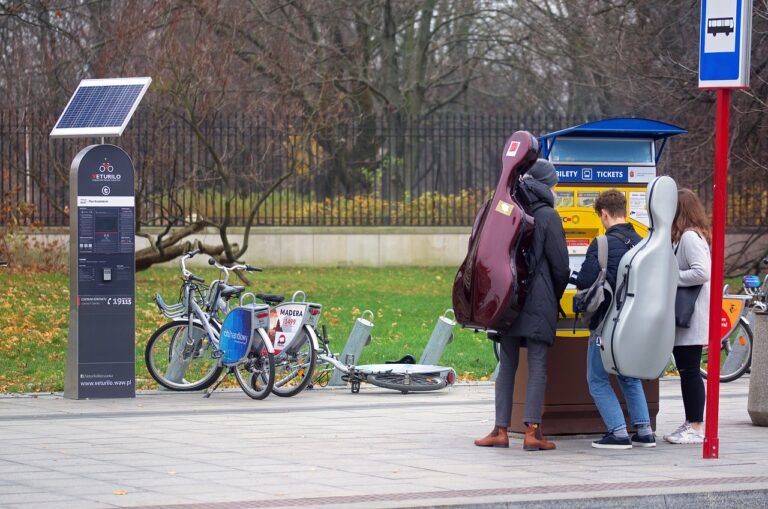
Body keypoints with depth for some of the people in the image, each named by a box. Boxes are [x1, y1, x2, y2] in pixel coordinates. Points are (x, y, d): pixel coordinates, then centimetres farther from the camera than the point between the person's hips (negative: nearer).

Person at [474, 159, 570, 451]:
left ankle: (501, 430, 6)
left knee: (507, 366, 10)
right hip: (538, 303, -4)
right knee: (537, 367, -3)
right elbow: (560, 265, -4)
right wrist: (555, 297, 13)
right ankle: (532, 431, -9)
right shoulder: (547, 217, -6)